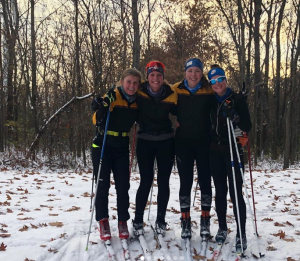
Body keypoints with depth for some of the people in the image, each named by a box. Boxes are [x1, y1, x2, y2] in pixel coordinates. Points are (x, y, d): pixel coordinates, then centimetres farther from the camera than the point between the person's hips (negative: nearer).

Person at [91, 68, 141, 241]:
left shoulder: (137, 102, 4)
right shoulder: (112, 96, -12)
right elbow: (98, 121, -15)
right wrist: (100, 109, -33)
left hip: (122, 148, 4)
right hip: (103, 147, -4)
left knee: (123, 187, 4)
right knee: (103, 186, -2)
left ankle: (123, 222, 16)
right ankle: (103, 222, 10)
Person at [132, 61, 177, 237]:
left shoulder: (171, 95, -4)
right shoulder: (139, 93, -8)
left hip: (166, 142, 1)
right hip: (145, 141, -1)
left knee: (163, 182, 6)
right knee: (146, 182, -1)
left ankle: (161, 221, 21)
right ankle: (138, 221, 13)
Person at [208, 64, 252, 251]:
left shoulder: (238, 99, -5)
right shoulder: (212, 101, 7)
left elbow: (248, 127, -9)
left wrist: (233, 116, -24)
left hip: (233, 150, -4)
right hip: (215, 151, 4)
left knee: (236, 192, -7)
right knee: (220, 191, 11)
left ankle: (241, 234, 1)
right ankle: (222, 228, 24)